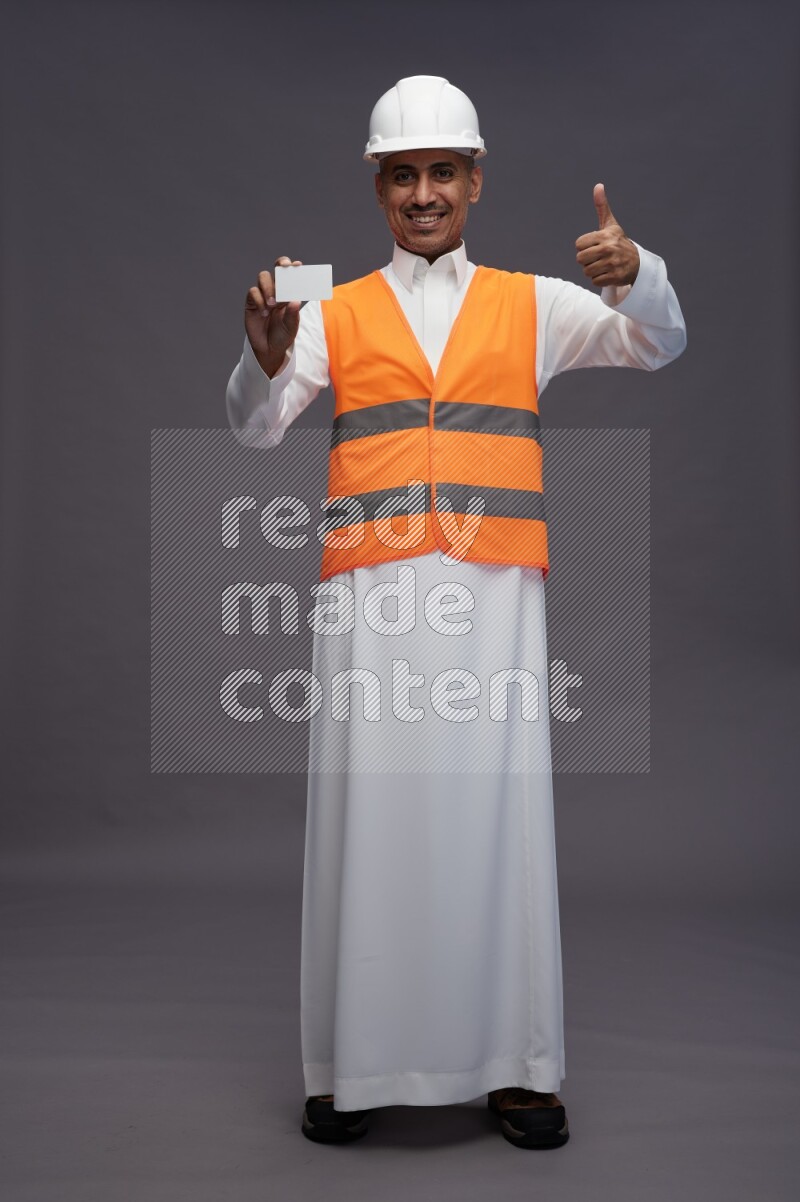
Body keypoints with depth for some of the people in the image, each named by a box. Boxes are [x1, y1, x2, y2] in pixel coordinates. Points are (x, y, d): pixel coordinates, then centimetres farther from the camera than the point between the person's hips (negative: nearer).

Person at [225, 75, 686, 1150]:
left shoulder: (532, 305, 14)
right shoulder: (336, 313, 13)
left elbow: (657, 346, 4)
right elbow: (257, 426, 2)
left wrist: (637, 276, -18)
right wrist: (264, 360, -20)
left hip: (493, 590, 0)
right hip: (372, 588, 0)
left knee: (498, 810, 1)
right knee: (371, 810, 0)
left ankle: (516, 1066, 11)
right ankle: (353, 1067, 10)